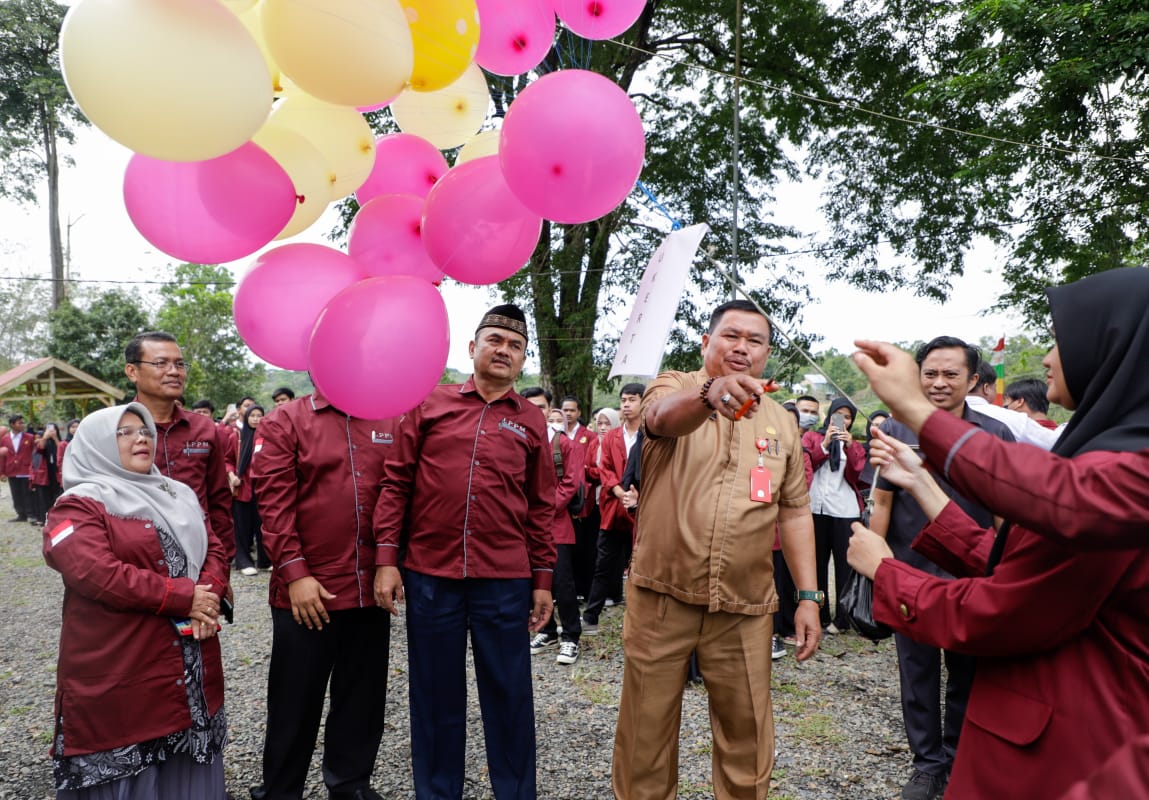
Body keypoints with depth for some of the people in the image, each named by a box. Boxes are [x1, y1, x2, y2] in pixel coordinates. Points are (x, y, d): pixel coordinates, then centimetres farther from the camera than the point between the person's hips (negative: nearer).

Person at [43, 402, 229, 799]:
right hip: (120, 676, -6)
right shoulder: (78, 507, -6)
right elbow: (98, 574, -21)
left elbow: (214, 548, 11)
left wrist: (208, 594, -10)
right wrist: (184, 597, -19)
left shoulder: (177, 495, 16)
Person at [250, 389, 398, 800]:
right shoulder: (283, 422, -2)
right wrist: (295, 573, -15)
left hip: (372, 587, 4)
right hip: (308, 591, -3)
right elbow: (274, 503, -9)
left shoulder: (388, 424, 8)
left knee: (364, 698, 15)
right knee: (296, 701, 10)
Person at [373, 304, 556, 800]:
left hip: (505, 580, 1)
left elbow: (541, 506, 9)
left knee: (509, 694, 9)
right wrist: (386, 557, -3)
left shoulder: (530, 421, 7)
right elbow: (397, 482, 3)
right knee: (435, 694, 12)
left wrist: (543, 579, 7)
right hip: (429, 574, 0)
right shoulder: (430, 404, 4)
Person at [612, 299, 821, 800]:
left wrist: (808, 596, 6)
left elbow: (794, 511, 12)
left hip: (744, 607, 3)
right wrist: (710, 394, -48)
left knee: (747, 738, 11)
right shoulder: (674, 387, -1)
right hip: (662, 596, -2)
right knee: (645, 733, 8)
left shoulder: (780, 421, 10)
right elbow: (662, 417, -27)